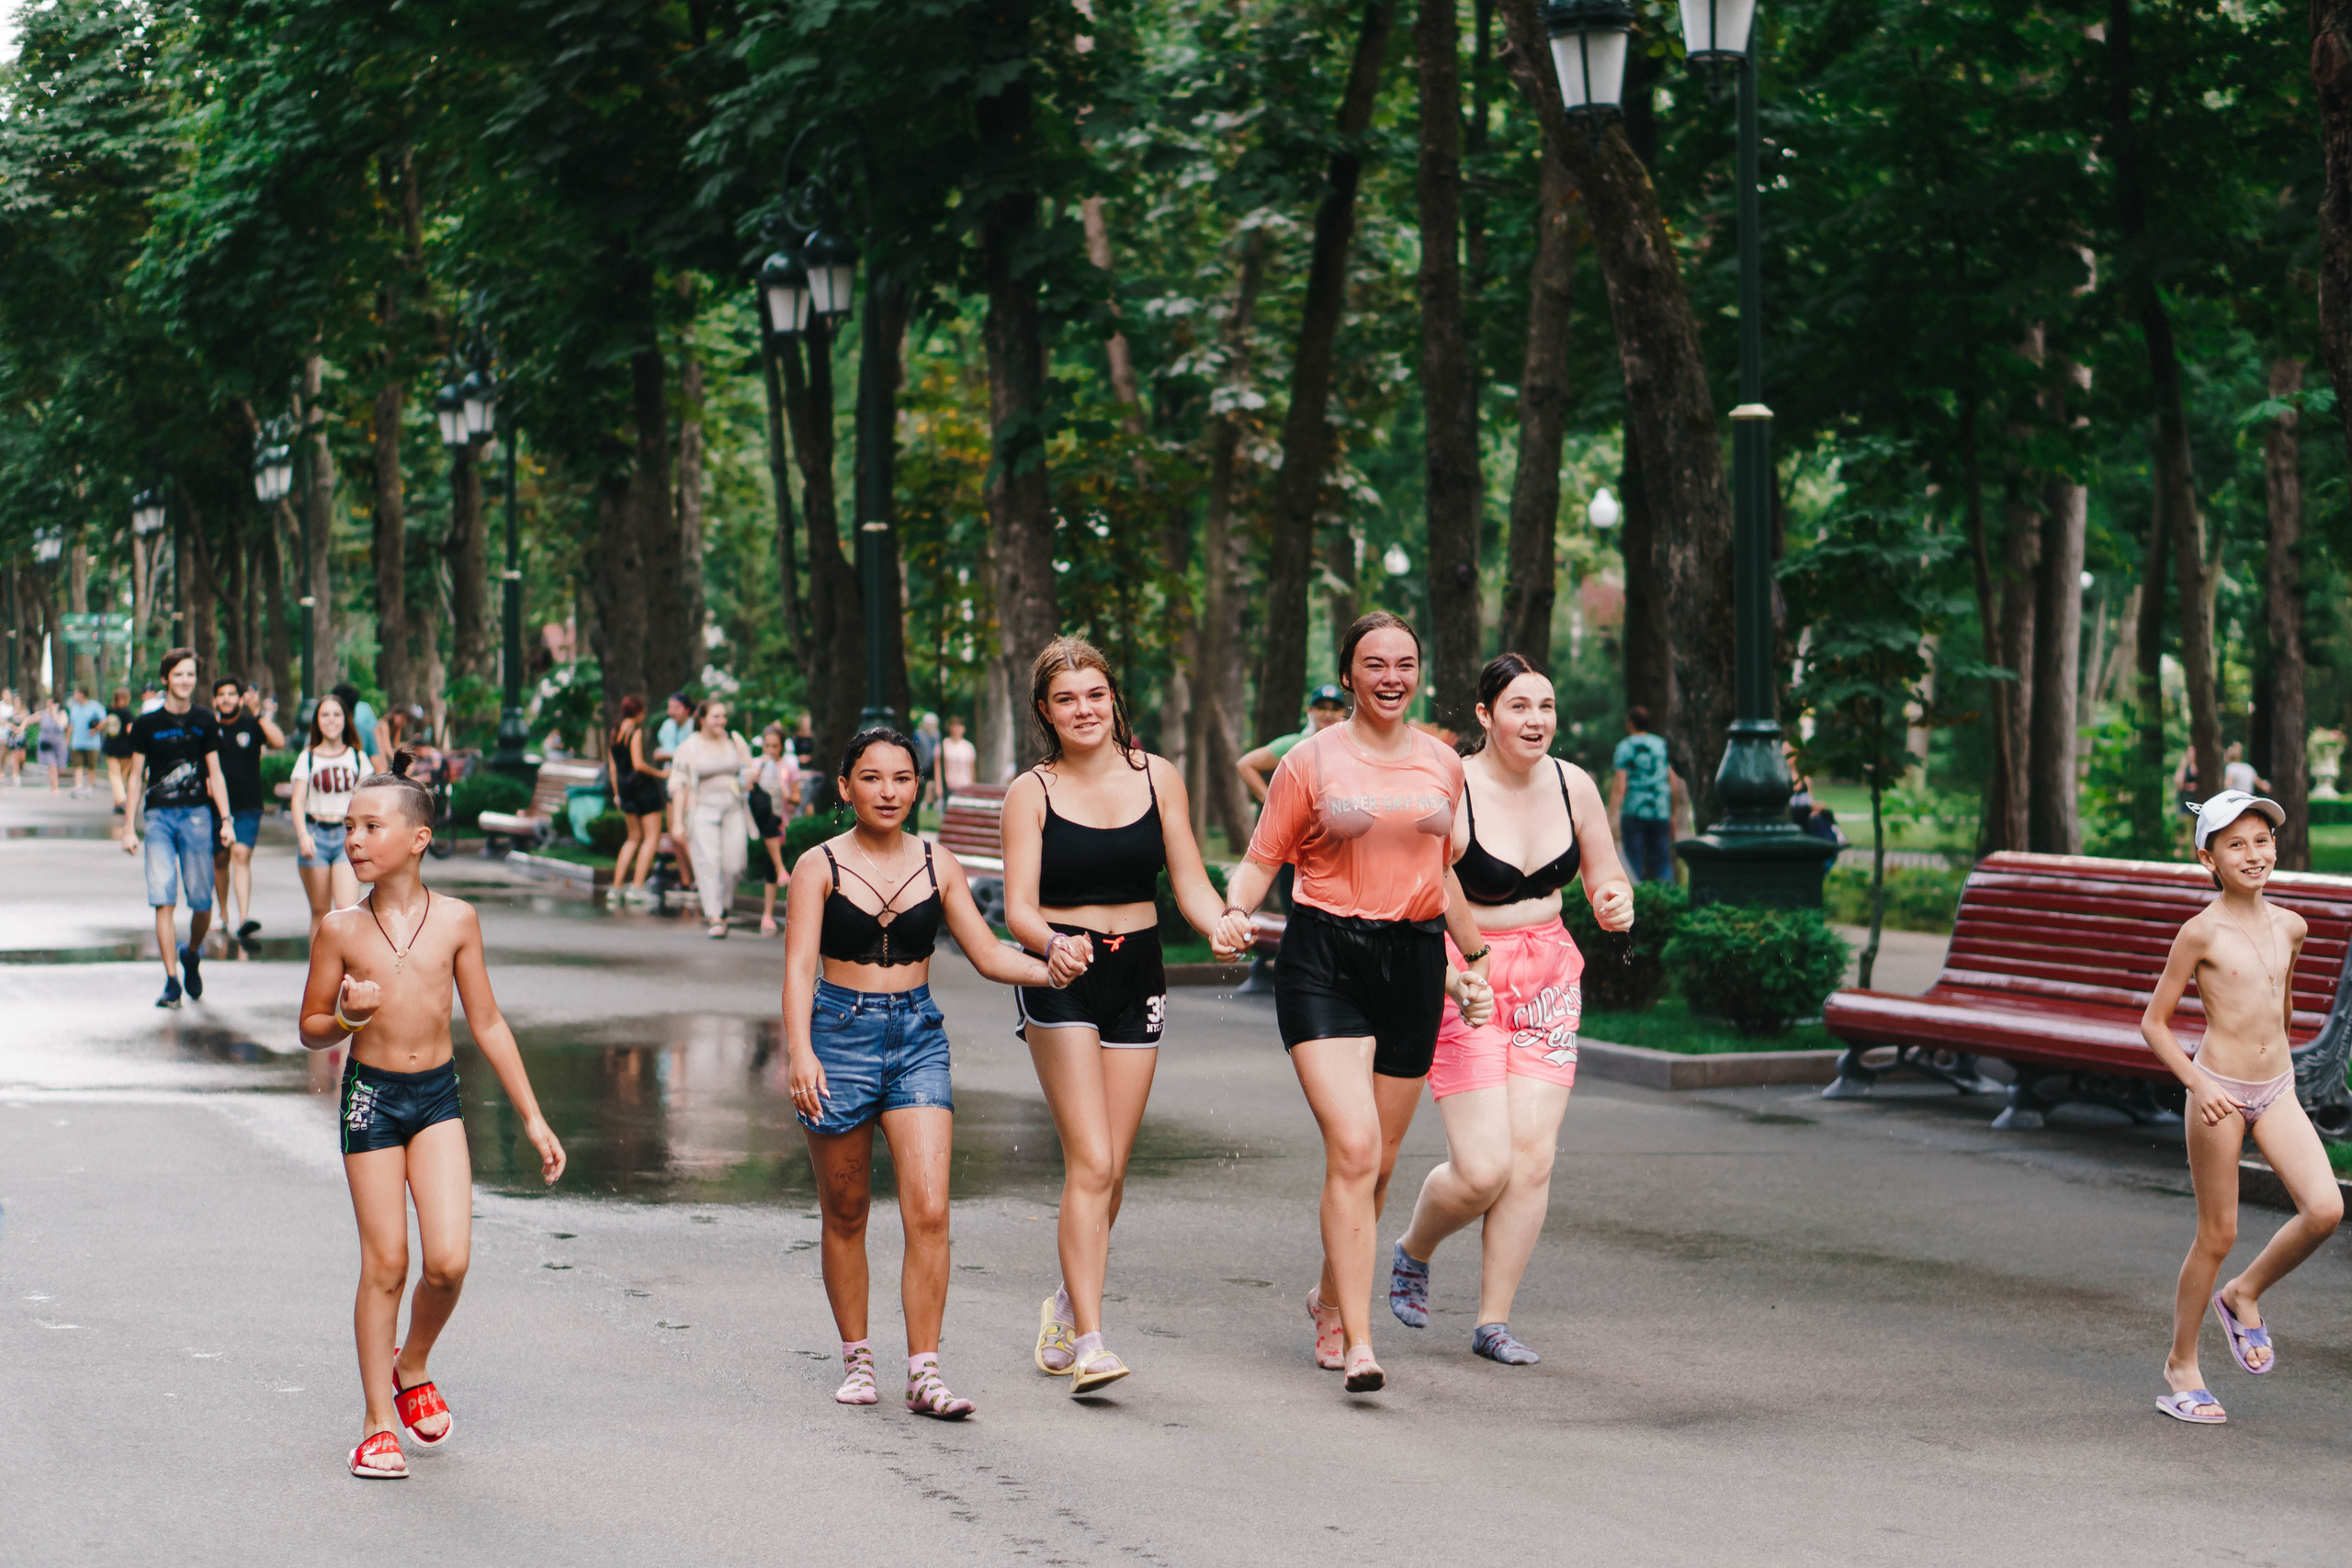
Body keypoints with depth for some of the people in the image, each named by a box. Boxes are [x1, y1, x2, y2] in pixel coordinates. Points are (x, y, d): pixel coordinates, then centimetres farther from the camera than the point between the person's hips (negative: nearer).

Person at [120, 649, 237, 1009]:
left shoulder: (205, 721, 9)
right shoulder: (146, 723, 4)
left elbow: (215, 774, 12)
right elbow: (136, 776, 8)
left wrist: (225, 820, 4)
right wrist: (129, 827, 4)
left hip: (197, 813, 1)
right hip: (159, 816, -1)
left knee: (201, 901, -2)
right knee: (163, 900, -10)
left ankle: (192, 955, 28)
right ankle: (172, 980, -7)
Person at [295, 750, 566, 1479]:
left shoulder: (455, 920, -1)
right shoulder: (341, 930, -4)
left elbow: (487, 1023, 7)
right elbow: (311, 1030, 5)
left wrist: (532, 1117, 7)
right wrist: (346, 1017, -19)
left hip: (438, 1095, 1)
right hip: (370, 1094, -1)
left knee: (449, 1260, -10)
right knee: (385, 1263, 0)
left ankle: (412, 1366, 21)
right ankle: (379, 1422, 13)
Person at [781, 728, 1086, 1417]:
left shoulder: (937, 864, 5)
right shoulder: (820, 866, -4)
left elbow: (987, 952, 6)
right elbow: (799, 965, -12)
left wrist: (1047, 971, -14)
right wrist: (800, 1051, -25)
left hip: (918, 1037, 2)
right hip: (840, 1034, -2)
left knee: (929, 1211, -10)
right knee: (846, 1213, 9)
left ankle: (924, 1373, -6)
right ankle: (856, 1358, 25)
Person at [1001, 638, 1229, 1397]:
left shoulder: (1157, 777, 5)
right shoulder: (1031, 794, -3)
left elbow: (1191, 885, 6)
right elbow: (1019, 909, -8)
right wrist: (1053, 943, -29)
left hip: (1137, 973, 3)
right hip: (1059, 980, -3)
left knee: (1112, 1169, 7)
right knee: (1090, 1163, -14)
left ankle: (1068, 1302, 30)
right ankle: (1089, 1340, -12)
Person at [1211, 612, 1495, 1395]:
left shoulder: (1443, 765, 11)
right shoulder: (1311, 761, -1)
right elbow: (1261, 860, 2)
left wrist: (1474, 963, 23)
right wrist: (1235, 912, -18)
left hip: (1414, 961, 4)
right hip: (1325, 959, -4)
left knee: (1379, 1159, 10)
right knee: (1352, 1147, -16)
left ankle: (1330, 1294, 35)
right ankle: (1358, 1341, -14)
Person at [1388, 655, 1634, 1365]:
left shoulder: (1572, 785, 1)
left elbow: (1606, 875, 13)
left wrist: (1616, 902, -10)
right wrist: (1448, 975, -26)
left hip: (1549, 979, 5)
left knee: (1532, 1158, -5)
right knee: (1483, 1169, -11)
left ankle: (1493, 1321, 8)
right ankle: (1412, 1251, 22)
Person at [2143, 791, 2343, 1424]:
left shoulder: (2289, 926, 5)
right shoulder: (2202, 933, -9)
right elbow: (2153, 1022, -6)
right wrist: (2198, 1084, -16)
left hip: (2277, 1090, 5)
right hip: (2219, 1095, -5)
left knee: (2325, 1210, -14)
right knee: (2218, 1235, 1)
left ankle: (2244, 1295, 12)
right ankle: (2181, 1365, 18)